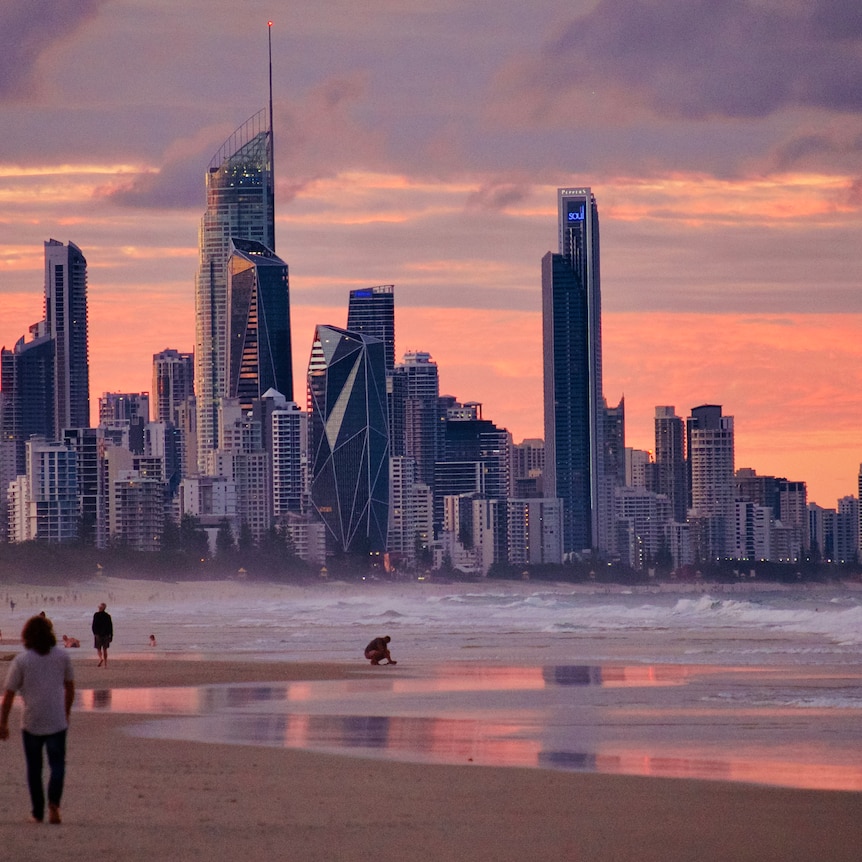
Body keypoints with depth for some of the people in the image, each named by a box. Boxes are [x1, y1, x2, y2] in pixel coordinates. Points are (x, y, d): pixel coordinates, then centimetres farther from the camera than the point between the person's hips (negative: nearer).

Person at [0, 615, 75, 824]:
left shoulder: (21, 660, -7)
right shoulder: (62, 657, 1)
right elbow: (70, 688, 12)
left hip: (31, 723, -1)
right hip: (57, 721, 1)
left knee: (34, 768, 13)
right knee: (57, 765, 6)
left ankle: (38, 812, 17)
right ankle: (54, 803, -18)